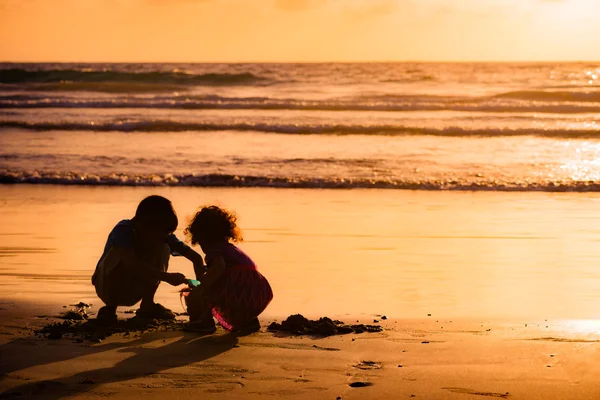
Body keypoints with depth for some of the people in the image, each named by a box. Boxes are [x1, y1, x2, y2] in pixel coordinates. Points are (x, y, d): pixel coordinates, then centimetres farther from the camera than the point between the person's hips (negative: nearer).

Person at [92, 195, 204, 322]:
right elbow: (131, 264, -45)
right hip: (107, 286, -5)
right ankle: (110, 308, -19)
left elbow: (195, 257, -12)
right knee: (120, 253, -34)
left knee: (163, 249, -15)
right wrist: (167, 277, -49)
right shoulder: (122, 231, -29)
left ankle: (147, 305, -8)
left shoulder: (162, 235, -12)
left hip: (133, 291, 5)